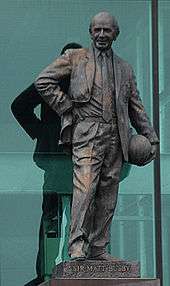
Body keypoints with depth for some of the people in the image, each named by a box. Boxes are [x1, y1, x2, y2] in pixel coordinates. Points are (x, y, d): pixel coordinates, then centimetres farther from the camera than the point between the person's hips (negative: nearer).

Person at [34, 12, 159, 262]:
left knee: (108, 194, 2)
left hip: (115, 136, 4)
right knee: (85, 187, -18)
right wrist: (66, 108, -1)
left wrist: (151, 137, 15)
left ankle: (98, 248, 5)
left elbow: (136, 107, 22)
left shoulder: (124, 68, 20)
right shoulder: (75, 58, 9)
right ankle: (77, 246, -21)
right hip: (87, 132, -4)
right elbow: (43, 81, 4)